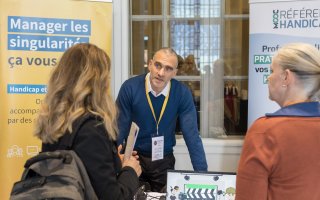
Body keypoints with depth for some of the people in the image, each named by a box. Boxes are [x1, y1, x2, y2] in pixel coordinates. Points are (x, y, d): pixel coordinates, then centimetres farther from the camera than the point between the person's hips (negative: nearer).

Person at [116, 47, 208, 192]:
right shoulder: (129, 88, -16)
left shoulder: (182, 93, -13)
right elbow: (118, 131, -12)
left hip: (164, 160, 1)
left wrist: (202, 175, -17)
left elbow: (191, 136, -13)